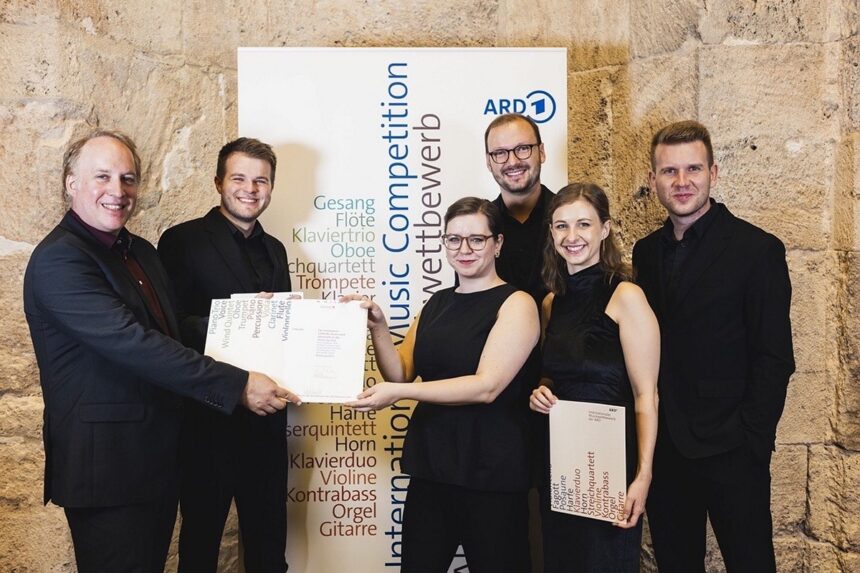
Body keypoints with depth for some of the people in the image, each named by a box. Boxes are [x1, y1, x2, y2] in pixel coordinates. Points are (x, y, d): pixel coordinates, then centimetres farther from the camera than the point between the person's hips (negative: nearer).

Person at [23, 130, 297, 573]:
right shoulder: (58, 259, -17)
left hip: (158, 454, 8)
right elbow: (131, 343, -26)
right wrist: (236, 385, -27)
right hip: (107, 463, -8)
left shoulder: (141, 252, 11)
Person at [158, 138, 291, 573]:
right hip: (208, 417, -5)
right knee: (202, 538, 11)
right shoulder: (183, 241, -6)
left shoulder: (274, 250, 14)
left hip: (266, 416, 6)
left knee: (268, 538, 17)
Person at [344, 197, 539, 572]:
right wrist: (378, 327, -8)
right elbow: (401, 373, 8)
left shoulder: (516, 304, -8)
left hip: (490, 470, -5)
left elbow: (487, 386, -19)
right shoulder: (437, 303, 11)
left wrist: (400, 394, -23)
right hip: (430, 464, 6)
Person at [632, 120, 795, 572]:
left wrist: (750, 442, -14)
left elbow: (775, 360, -10)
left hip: (729, 451, -5)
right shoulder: (646, 252, 8)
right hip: (663, 448, 5)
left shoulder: (757, 250, -8)